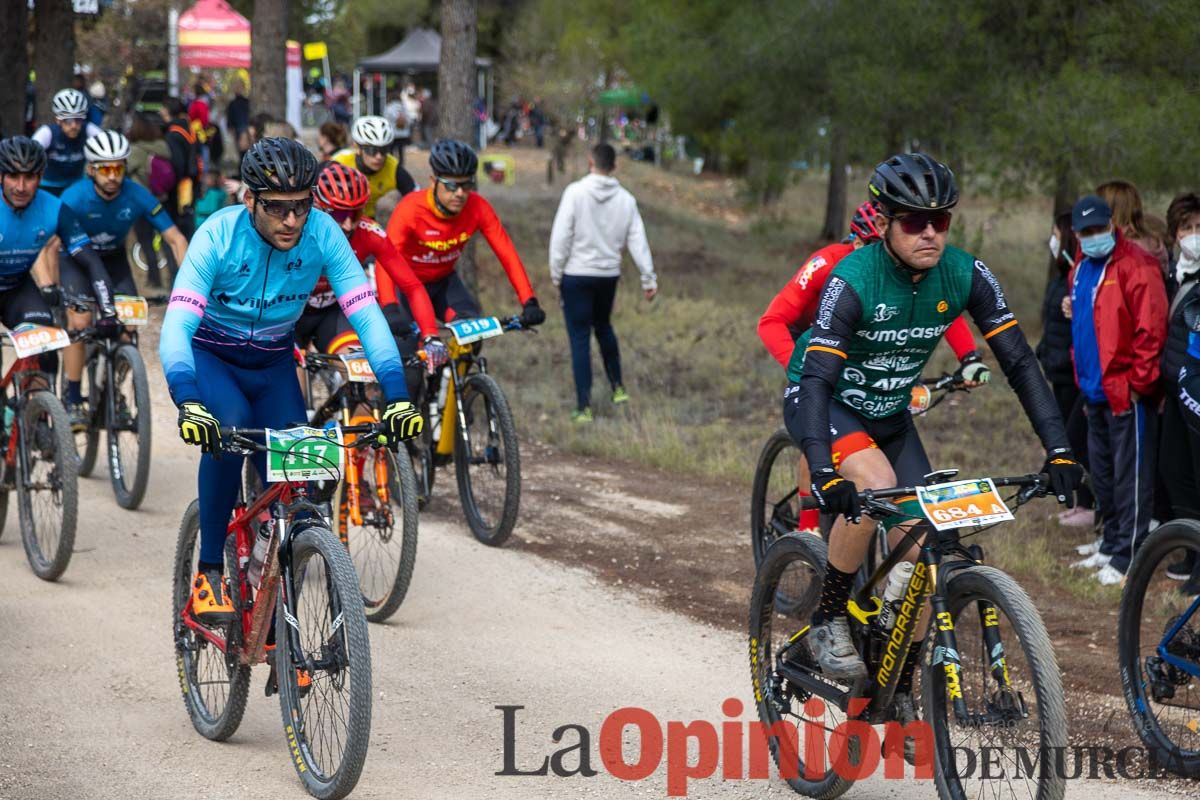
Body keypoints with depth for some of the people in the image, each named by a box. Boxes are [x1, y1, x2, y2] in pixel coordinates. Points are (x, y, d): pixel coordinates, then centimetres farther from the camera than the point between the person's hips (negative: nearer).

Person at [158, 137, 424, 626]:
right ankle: (209, 572, -22)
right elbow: (177, 324, -37)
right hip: (209, 356, -3)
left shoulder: (323, 234, -22)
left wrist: (397, 396, -38)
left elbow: (366, 314, -25)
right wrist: (188, 403, -53)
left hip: (273, 365, 3)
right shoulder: (219, 235, -28)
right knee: (230, 424, -35)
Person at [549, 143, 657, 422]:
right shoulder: (625, 199, -1)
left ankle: (584, 407, -2)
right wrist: (648, 277, 5)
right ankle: (618, 387, 30)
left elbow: (561, 235, -14)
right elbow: (638, 240, 0)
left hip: (577, 275, -4)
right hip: (609, 274, 4)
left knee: (580, 338, 0)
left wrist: (556, 273, -4)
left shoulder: (575, 192, -13)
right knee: (603, 327, 27)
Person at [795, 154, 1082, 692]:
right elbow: (817, 380, -37)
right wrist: (824, 474, -51)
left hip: (889, 414, 5)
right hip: (825, 404, -5)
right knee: (875, 484, -34)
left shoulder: (966, 275, -17)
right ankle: (828, 623, -16)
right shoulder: (852, 281, -30)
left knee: (920, 553, -7)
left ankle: (899, 694, 9)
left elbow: (1019, 362, -15)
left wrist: (1058, 450, -25)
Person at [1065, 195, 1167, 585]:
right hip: (1096, 391, 9)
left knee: (1130, 475, -3)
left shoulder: (1136, 266, -15)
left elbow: (1151, 329, -19)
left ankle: (1127, 556, 0)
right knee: (1102, 472, 17)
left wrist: (1139, 382, -18)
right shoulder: (1081, 269, 14)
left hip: (1127, 392, -9)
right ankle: (1111, 543, 28)